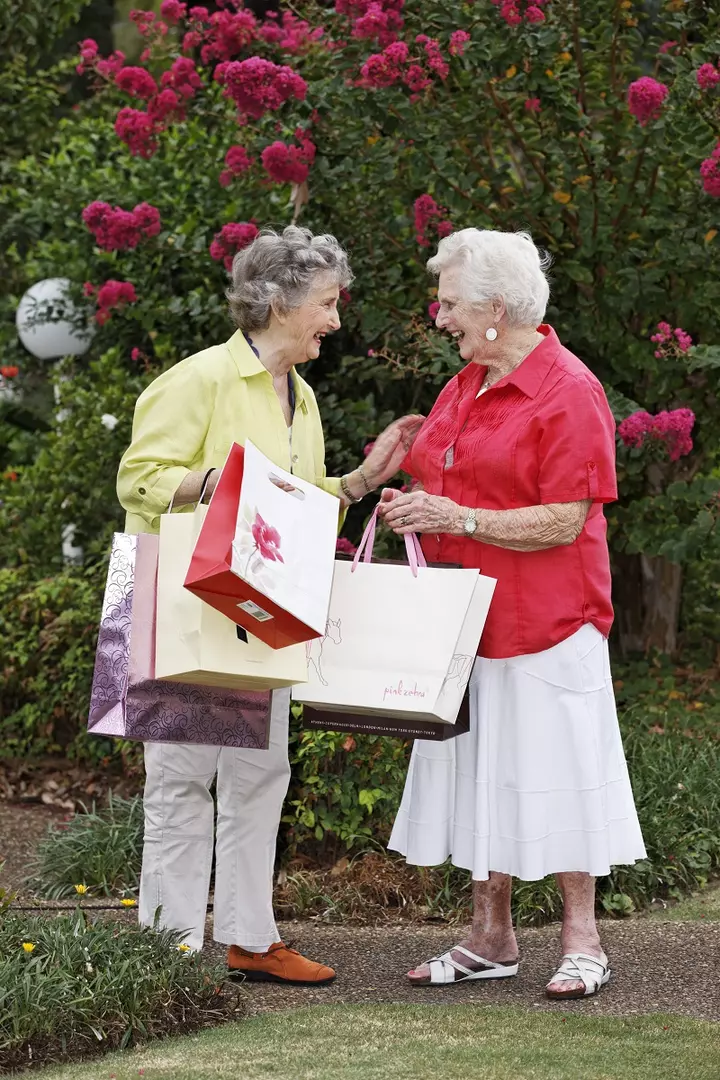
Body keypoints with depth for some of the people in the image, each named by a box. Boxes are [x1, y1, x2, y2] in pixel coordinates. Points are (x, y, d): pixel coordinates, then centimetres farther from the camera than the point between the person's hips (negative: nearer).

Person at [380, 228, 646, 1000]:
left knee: (554, 774, -3)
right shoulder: (463, 387, 13)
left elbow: (564, 521, -18)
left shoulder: (568, 392, -13)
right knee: (479, 775, 10)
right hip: (466, 619, 8)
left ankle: (581, 943, 7)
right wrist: (413, 507, 5)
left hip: (544, 622, -8)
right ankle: (490, 938, 19)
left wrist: (455, 518, -20)